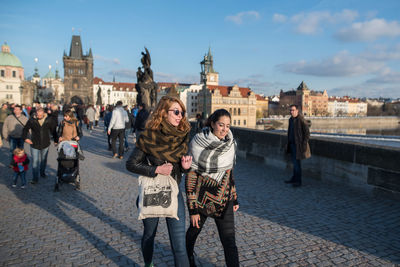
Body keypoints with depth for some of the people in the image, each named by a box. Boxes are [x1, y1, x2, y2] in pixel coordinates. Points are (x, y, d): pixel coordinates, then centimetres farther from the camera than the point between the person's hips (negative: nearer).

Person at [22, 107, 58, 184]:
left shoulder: (49, 120, -7)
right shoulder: (31, 120, -9)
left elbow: (54, 130, 5)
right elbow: (25, 129, 4)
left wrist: (55, 140, 8)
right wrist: (25, 138, -8)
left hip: (45, 144, 2)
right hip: (34, 145, -1)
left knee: (44, 160, 18)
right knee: (35, 161, -3)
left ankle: (42, 173, 40)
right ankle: (35, 178, 4)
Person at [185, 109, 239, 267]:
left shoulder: (230, 143, -2)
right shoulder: (198, 144, -16)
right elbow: (190, 176, -14)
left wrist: (234, 198, 12)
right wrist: (192, 208, -15)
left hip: (224, 200, 3)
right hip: (202, 198, -2)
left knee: (229, 241, -3)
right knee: (194, 231, 21)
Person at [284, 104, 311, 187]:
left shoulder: (301, 120, -15)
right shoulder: (291, 119, 10)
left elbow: (307, 133, -15)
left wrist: (304, 144, -18)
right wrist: (288, 143, 18)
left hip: (298, 145, -8)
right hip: (292, 144, 8)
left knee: (297, 162, -5)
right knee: (294, 162, 14)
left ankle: (298, 181, 5)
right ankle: (294, 179, 24)